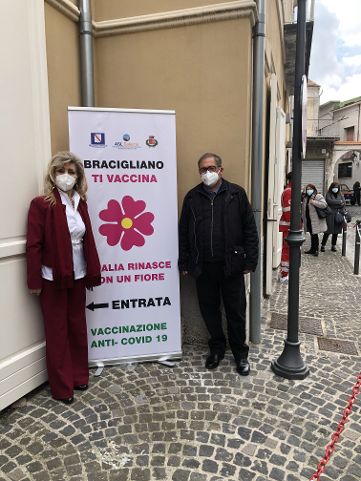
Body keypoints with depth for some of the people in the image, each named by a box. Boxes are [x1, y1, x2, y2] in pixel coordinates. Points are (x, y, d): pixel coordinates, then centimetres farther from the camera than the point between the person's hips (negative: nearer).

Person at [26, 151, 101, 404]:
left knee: (78, 327, 16)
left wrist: (92, 272, 6)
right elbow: (33, 245, -11)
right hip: (53, 278, -5)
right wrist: (34, 281, -12)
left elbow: (88, 240, 8)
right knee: (57, 331, 9)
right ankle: (62, 386, 24)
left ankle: (79, 376, 34)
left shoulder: (80, 203, 6)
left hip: (77, 276, 5)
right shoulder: (42, 204, -10)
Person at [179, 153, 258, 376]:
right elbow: (184, 232, 8)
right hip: (203, 266, 2)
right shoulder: (192, 197, 7)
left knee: (236, 311, 8)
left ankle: (240, 352, 28)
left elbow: (250, 229, -1)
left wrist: (250, 260, -5)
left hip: (231, 265, -2)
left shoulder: (236, 193, 0)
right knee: (209, 309, 13)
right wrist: (184, 263, 5)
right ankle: (217, 348, 34)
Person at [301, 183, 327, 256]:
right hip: (308, 220, 7)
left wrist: (313, 202, -23)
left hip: (315, 220, -7)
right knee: (312, 234, 13)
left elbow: (324, 204, -21)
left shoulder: (318, 196, -7)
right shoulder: (305, 197, 16)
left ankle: (316, 250, 4)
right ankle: (312, 249, 22)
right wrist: (303, 218, 17)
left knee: (314, 235, -5)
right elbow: (303, 208, 22)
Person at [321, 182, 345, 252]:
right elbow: (330, 201, -16)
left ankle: (333, 246, 17)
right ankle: (323, 245, 4)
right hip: (330, 215, -4)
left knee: (336, 231, 7)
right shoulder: (328, 194, 3)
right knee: (328, 231, -6)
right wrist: (339, 202, -5)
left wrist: (334, 204, -10)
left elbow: (343, 203, -1)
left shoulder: (340, 195, 13)